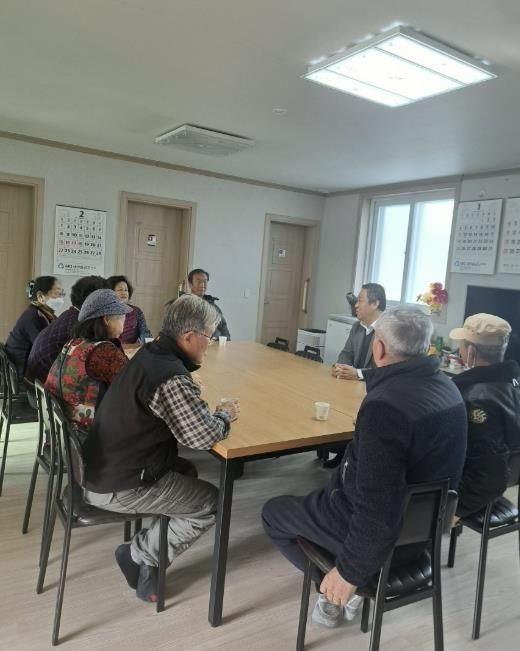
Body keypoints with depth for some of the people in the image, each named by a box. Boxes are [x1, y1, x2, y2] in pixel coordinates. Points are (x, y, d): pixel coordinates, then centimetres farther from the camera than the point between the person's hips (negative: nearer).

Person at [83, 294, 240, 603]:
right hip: (118, 487, -9)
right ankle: (140, 555, 10)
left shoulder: (150, 354, 3)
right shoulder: (172, 378, -26)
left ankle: (148, 554, 19)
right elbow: (204, 436, -24)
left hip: (100, 470, 9)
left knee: (187, 472, 22)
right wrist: (225, 415, -5)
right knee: (212, 502, 3)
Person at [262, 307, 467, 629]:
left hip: (382, 531, -8)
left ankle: (334, 590, 14)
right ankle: (339, 584, 25)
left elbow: (378, 511, -33)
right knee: (321, 493, 31)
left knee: (273, 513, 13)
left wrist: (350, 571, -18)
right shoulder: (446, 387, -6)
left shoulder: (385, 406, -34)